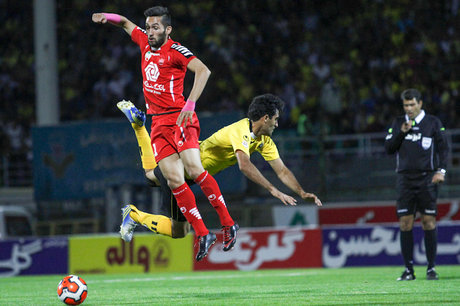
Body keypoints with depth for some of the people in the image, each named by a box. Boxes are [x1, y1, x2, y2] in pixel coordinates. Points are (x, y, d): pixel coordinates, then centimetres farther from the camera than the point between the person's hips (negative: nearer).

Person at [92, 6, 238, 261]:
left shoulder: (175, 51, -7)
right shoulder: (145, 42, 13)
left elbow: (203, 70, -21)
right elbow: (126, 23, 32)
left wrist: (190, 105, -29)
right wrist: (108, 17, 11)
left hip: (179, 118, -6)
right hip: (158, 123, 6)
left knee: (193, 168, -22)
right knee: (174, 179, -7)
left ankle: (228, 223, -14)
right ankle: (202, 234, -4)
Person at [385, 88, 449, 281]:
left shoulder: (433, 123, 5)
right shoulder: (398, 124, 12)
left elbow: (443, 148, 4)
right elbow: (389, 148, 7)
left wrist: (441, 171, -8)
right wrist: (401, 133, -7)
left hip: (426, 178, -2)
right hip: (405, 178, 2)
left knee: (429, 222, -4)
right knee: (405, 224, -3)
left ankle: (431, 268, 2)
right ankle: (408, 269, 1)